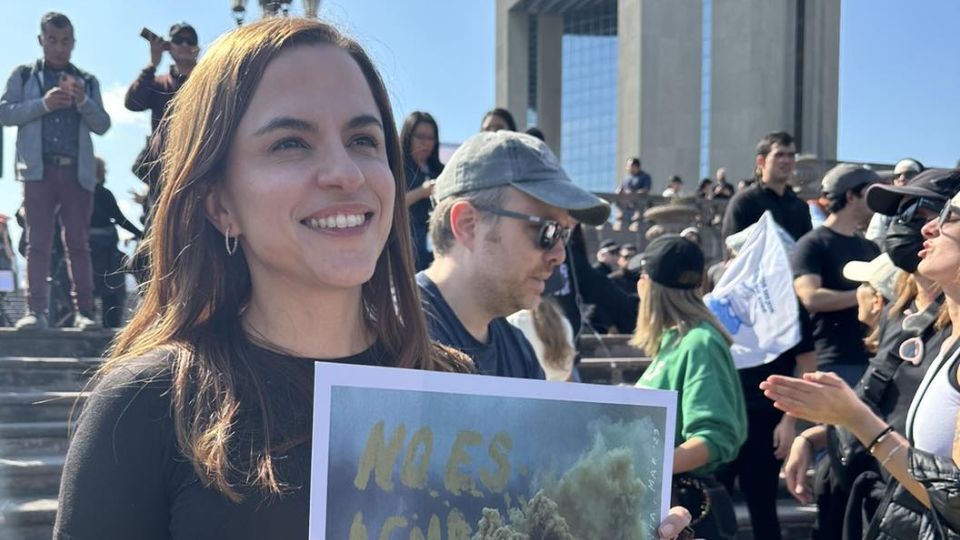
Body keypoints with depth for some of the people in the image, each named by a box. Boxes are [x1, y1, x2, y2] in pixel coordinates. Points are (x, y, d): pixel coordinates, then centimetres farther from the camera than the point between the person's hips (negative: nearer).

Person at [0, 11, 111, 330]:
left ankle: (84, 310, -4)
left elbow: (103, 125, 9)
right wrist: (43, 104, -11)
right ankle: (35, 311, -6)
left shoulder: (87, 81, 18)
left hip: (78, 171, 1)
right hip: (39, 169, -1)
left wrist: (84, 102, -10)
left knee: (79, 242, -2)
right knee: (38, 242, -4)